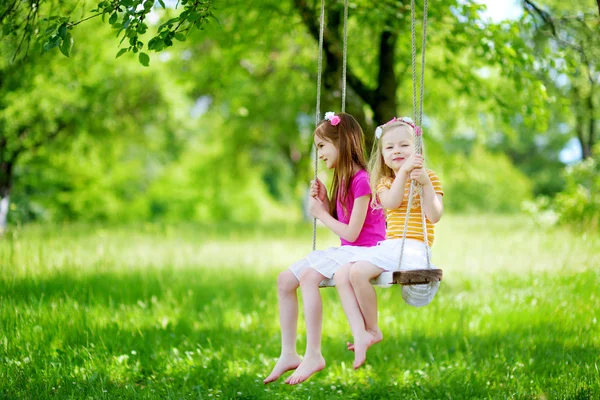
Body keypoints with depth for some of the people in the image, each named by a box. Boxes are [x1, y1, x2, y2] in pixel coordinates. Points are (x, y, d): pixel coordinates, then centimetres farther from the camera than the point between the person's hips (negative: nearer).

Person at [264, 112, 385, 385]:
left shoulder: (361, 180, -16)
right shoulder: (343, 180, 14)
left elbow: (351, 232, -19)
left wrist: (320, 214, -8)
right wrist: (324, 201, 2)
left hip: (364, 249, -10)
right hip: (345, 250, 10)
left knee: (308, 276, -30)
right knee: (285, 280, -1)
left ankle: (313, 355, -28)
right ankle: (288, 354, -1)